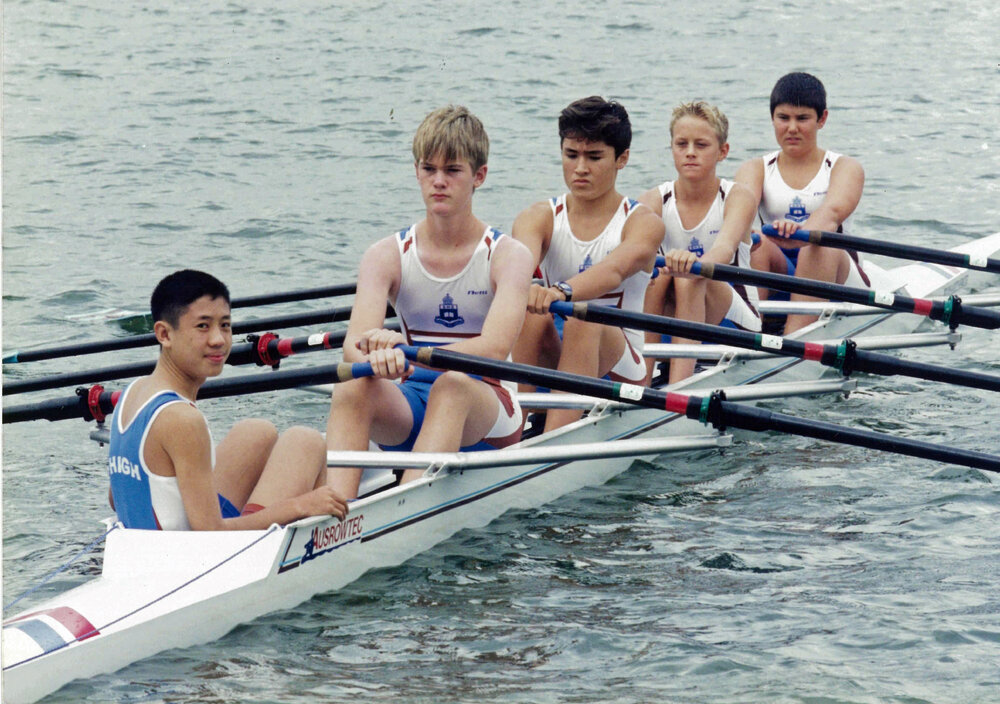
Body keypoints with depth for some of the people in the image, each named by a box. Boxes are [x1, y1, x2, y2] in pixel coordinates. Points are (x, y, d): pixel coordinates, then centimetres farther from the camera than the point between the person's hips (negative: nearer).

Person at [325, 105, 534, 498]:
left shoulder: (507, 256, -6)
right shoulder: (387, 256, 1)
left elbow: (494, 348, -24)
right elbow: (354, 345, -15)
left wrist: (411, 354, -40)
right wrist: (378, 357, -41)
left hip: (485, 419, -2)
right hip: (409, 411, 2)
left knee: (454, 382, -36)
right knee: (353, 386, -30)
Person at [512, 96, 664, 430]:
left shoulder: (643, 223, -5)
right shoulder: (540, 217, 3)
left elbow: (615, 268, -29)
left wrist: (562, 290, -51)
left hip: (620, 367, -2)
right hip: (551, 363, 2)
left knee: (584, 320, -34)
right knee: (531, 313, -29)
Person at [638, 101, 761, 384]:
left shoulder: (738, 198, -11)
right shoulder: (655, 201, -3)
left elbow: (725, 249, -33)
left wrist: (694, 264, -56)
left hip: (737, 324, -2)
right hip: (677, 322, 2)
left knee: (689, 280, -32)